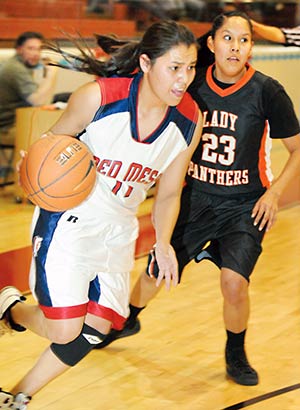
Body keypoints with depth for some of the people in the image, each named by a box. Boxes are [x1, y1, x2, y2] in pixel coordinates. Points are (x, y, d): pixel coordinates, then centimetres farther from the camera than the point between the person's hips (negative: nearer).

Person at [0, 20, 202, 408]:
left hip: (117, 230, 5)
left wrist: (163, 245, -8)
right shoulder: (98, 96, -22)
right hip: (68, 220, -5)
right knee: (64, 330, -12)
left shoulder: (190, 121, -8)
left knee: (96, 327, 4)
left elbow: (168, 193, 5)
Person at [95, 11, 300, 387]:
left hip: (245, 205, -3)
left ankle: (236, 354, 9)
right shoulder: (193, 84, -8)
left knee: (234, 283, -21)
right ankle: (128, 321, 46)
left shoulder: (267, 91, -16)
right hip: (196, 197, 3)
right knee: (155, 274, 12)